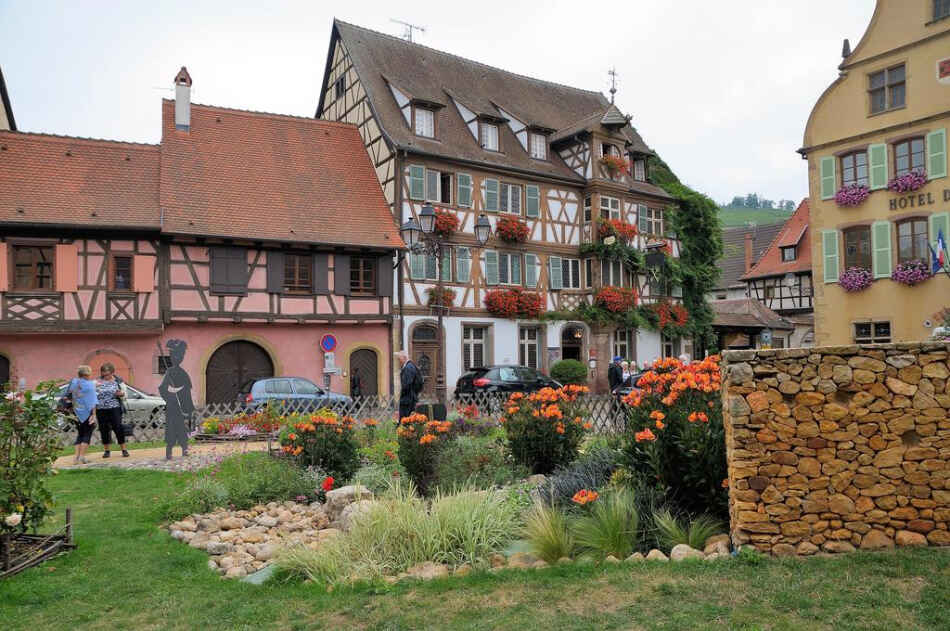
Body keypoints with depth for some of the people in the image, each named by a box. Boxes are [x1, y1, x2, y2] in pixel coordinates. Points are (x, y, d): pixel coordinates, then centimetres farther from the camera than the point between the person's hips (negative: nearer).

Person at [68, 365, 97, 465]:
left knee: (80, 434, 16)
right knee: (87, 434, 3)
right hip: (87, 413, -5)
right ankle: (82, 456, -4)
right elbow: (93, 401, -13)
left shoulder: (73, 383, 3)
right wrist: (93, 415, -13)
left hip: (78, 414, 5)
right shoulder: (90, 384, -11)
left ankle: (76, 457, 8)